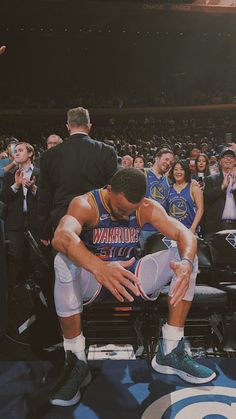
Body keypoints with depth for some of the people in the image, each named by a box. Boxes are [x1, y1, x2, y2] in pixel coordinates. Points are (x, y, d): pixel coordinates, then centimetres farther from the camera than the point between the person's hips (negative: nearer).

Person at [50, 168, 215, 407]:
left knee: (184, 257, -14)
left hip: (128, 275, 4)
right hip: (91, 278, -3)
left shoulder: (147, 208, -8)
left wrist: (187, 263, -40)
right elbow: (61, 237, -42)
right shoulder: (85, 204, -21)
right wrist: (99, 268, -61)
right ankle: (76, 361, -24)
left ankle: (170, 352, -10)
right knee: (64, 262, -37)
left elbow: (184, 234, -15)